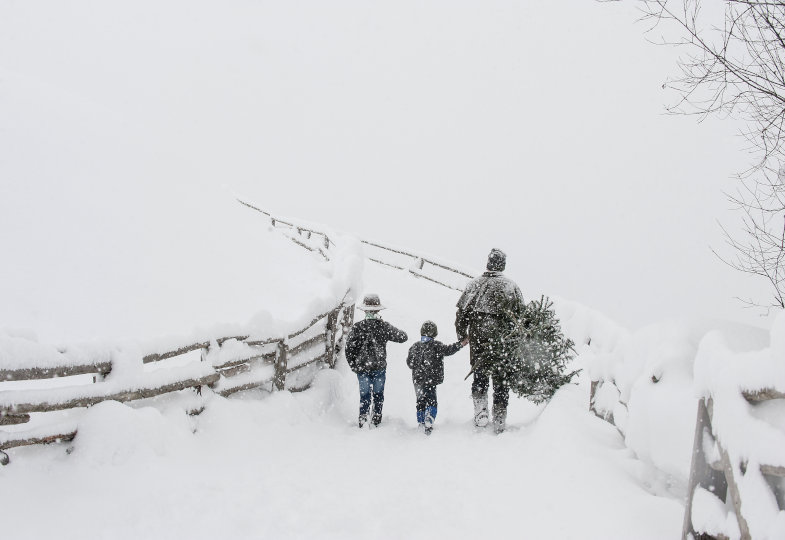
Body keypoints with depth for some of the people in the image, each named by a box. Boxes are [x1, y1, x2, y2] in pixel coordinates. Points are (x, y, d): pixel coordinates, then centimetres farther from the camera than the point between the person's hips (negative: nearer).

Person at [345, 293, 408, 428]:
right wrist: (398, 332, 22)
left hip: (362, 368, 0)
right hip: (379, 367, 0)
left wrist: (353, 365, 6)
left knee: (364, 395, 10)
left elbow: (349, 348, -6)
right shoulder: (384, 326, -9)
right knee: (378, 394, 14)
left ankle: (363, 419, 8)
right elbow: (403, 337, 0)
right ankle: (376, 420, 20)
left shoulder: (357, 327, -9)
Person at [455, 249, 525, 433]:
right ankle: (500, 421, 12)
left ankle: (480, 411, -1)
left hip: (477, 340, 1)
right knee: (501, 380, 8)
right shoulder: (511, 287, 0)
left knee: (479, 375, 15)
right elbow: (522, 316, 4)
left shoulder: (473, 285, 3)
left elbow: (461, 312, 5)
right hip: (502, 341, -1)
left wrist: (462, 337, 15)